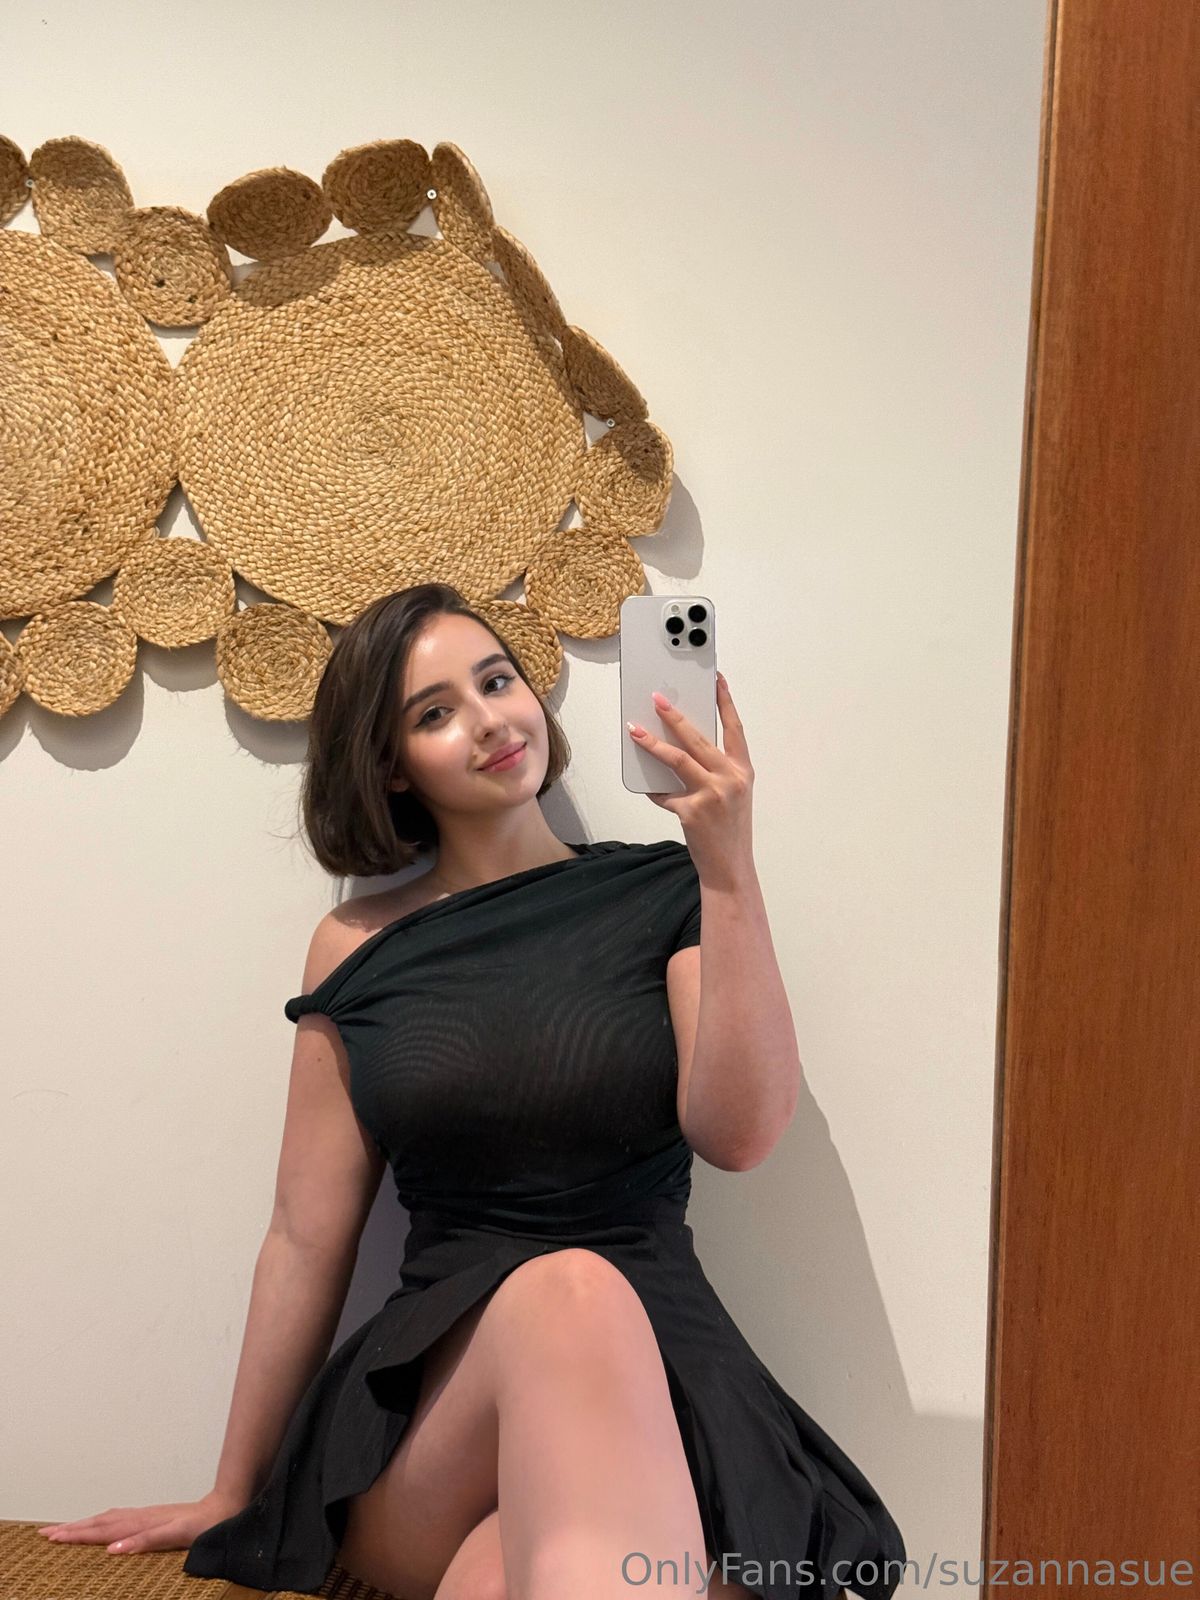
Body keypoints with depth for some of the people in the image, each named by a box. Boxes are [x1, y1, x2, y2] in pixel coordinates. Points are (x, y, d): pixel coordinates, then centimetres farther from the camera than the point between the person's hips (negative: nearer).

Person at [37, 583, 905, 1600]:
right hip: (435, 1378, 3)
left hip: (656, 1378, -2)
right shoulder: (358, 948, 5)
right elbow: (308, 1236, 7)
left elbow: (741, 1135, -10)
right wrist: (233, 1494, 13)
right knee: (569, 1289, -33)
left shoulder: (664, 894, 2)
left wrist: (729, 870, -19)